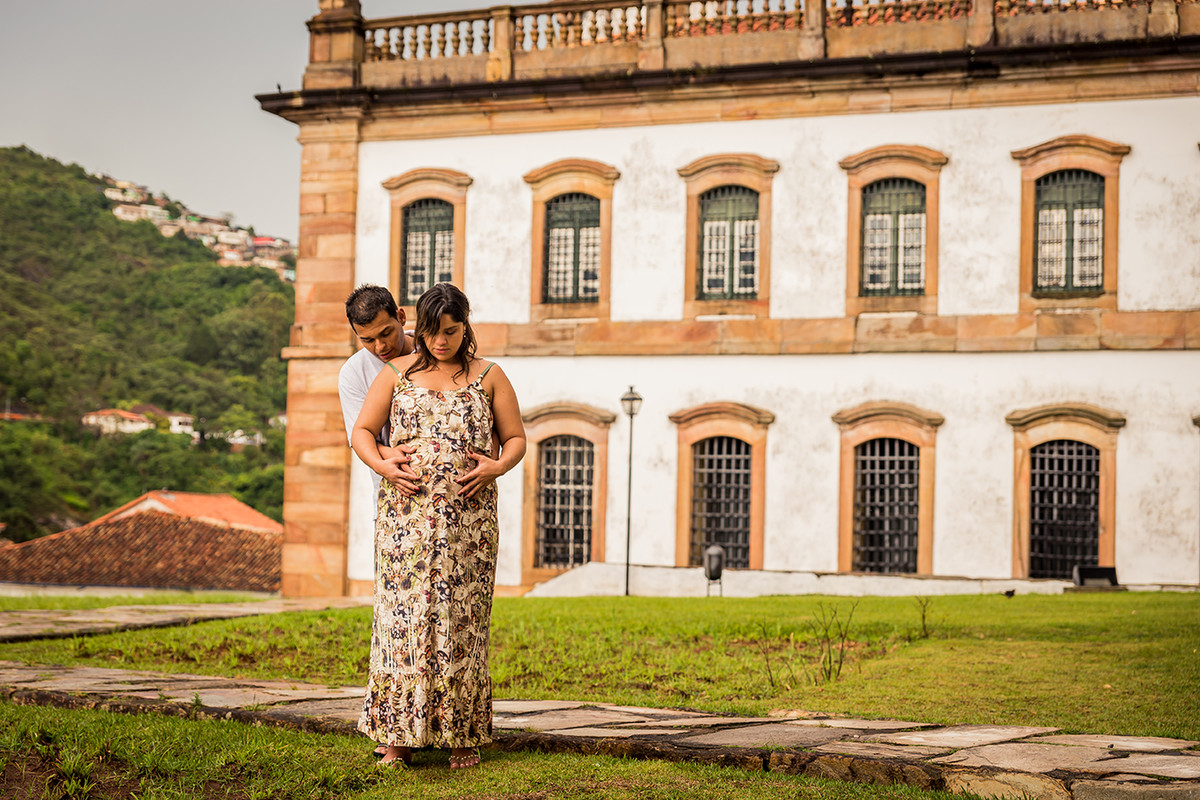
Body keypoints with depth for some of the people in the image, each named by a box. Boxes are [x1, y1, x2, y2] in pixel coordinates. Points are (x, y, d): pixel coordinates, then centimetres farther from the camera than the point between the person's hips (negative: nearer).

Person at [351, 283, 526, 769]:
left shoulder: (489, 377, 9)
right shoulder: (396, 374, 10)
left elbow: (515, 438, 10)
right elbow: (362, 431, 10)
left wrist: (498, 466, -10)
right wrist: (384, 465, -8)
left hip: (468, 518, 0)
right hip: (406, 513, 0)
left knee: (462, 617, -1)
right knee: (404, 614, -4)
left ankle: (463, 736, 6)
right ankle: (400, 734, 2)